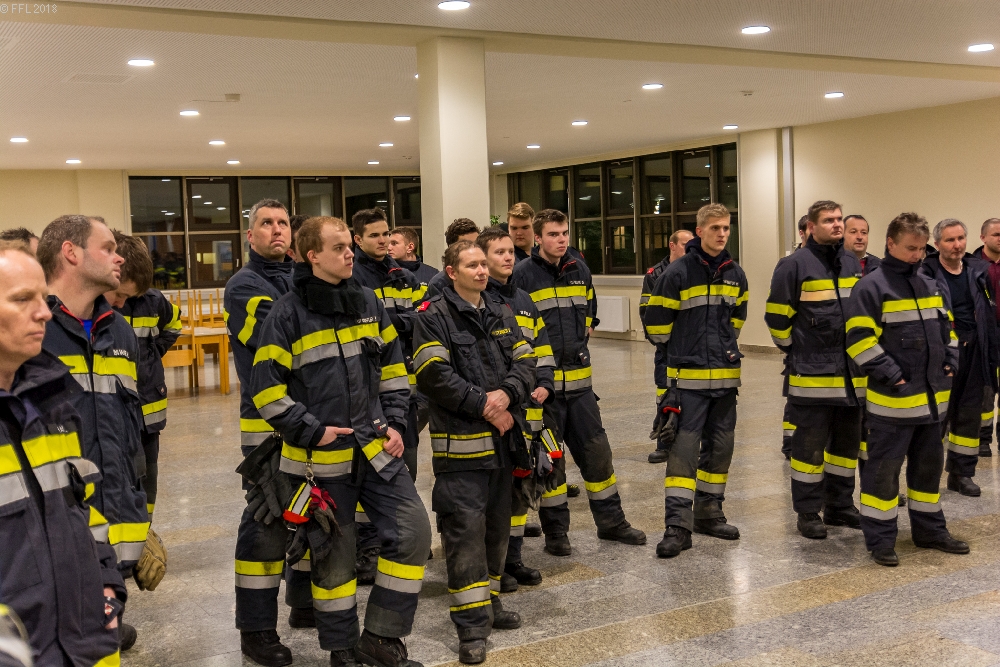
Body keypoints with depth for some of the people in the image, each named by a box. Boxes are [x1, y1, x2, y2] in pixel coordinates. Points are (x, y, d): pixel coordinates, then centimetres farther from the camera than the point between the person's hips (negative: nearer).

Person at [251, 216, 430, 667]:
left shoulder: (368, 303, 7)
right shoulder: (288, 313, -9)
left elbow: (393, 367, 15)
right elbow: (267, 388, -10)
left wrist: (395, 423, 5)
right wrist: (314, 431, -15)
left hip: (375, 447, 5)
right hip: (319, 458, -5)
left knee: (412, 530, -2)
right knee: (334, 553, 7)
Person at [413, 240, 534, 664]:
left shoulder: (502, 315, 15)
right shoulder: (434, 318, -6)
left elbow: (525, 362, 8)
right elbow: (435, 375, -15)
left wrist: (506, 394, -12)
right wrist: (483, 403, -15)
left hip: (502, 438, 7)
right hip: (459, 442, -7)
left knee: (497, 526, 15)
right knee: (465, 529, -7)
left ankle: (489, 602, 31)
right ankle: (471, 626, -2)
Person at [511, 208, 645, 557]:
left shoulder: (579, 270, 8)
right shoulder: (522, 274, -10)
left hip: (578, 377, 5)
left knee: (596, 449, 10)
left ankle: (611, 521, 24)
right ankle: (555, 530, 17)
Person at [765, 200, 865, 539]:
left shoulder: (854, 264, 10)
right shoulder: (794, 265, -10)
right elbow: (777, 317, -7)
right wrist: (797, 352, -1)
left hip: (852, 375, 7)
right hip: (812, 375, -6)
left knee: (848, 442, 15)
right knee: (809, 445, 0)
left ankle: (840, 506, 28)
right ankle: (808, 512, 12)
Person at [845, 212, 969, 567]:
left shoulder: (931, 285, 12)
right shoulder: (871, 287, -11)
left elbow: (948, 327, 22)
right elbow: (859, 338, -16)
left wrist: (950, 360, 8)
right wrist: (890, 374, -18)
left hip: (933, 397, 7)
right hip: (892, 400, -7)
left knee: (929, 465, 17)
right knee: (883, 469, 0)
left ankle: (930, 530, 31)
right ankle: (880, 540, 9)